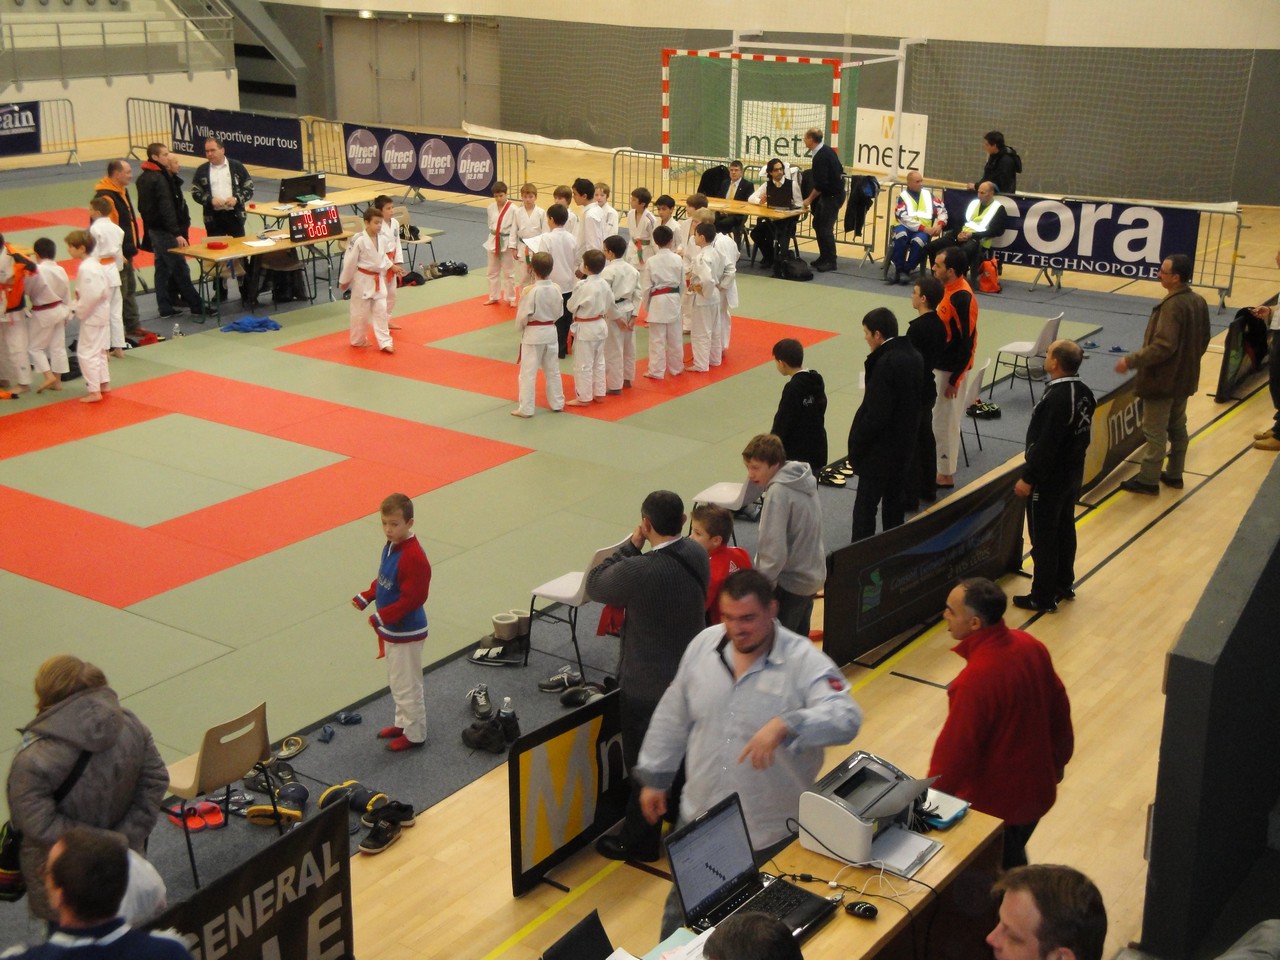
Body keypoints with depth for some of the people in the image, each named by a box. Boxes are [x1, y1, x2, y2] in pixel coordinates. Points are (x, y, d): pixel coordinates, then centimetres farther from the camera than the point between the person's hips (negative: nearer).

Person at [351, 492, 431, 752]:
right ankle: (402, 723, 42)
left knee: (407, 685, 4)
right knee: (396, 682, 25)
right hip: (391, 629, 10)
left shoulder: (414, 557, -28)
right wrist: (366, 597, 1)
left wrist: (383, 616, -29)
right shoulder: (390, 547, 1)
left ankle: (414, 734, 20)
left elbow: (412, 598, -28)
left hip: (406, 632, -10)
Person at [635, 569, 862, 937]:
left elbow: (845, 718, -33)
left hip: (773, 831, -4)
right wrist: (655, 778, 12)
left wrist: (785, 726, -48)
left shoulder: (804, 662, -18)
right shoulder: (703, 646, -3)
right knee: (681, 916, 21)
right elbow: (672, 718, 8)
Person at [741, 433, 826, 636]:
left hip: (789, 583, -9)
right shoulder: (803, 479, 3)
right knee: (799, 638, 21)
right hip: (812, 575, 9)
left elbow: (774, 550, -25)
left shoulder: (778, 492, -24)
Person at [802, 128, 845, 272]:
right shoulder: (826, 150, 7)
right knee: (818, 224, 12)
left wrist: (809, 199, -15)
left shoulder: (820, 157, -23)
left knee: (825, 227, -9)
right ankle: (824, 257, 18)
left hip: (833, 195, -10)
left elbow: (820, 184, -26)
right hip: (830, 193, 10)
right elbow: (839, 169, 17)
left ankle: (830, 261, -3)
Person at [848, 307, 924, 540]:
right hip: (905, 443, 9)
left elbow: (876, 415, -24)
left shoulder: (885, 364, -24)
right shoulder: (913, 356, 3)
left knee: (865, 506, 1)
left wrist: (855, 448, -15)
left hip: (881, 450, -9)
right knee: (894, 500, 19)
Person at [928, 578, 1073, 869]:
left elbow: (955, 751, -24)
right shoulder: (1031, 647, -7)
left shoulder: (976, 680, -32)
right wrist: (1056, 763, 22)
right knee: (1013, 866, 28)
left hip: (996, 805, -7)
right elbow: (1059, 710, 6)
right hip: (1038, 789, 8)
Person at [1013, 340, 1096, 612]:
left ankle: (1044, 598, 12)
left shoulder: (1056, 399, -28)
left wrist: (1027, 478, -18)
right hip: (1073, 473, 9)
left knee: (1043, 538, 3)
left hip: (1049, 479, -9)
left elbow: (1044, 445, -26)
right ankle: (1065, 585, 35)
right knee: (1065, 529, 21)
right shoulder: (1084, 393, 0)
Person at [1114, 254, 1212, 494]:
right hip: (1184, 377, 9)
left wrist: (1131, 361, -23)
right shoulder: (1199, 301, 3)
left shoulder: (1172, 305, -25)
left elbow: (1163, 346, -28)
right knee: (1177, 427, 18)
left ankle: (1148, 479, 9)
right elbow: (1203, 341, 13)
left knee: (1154, 431, 1)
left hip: (1163, 379, -9)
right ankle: (1174, 474, 28)